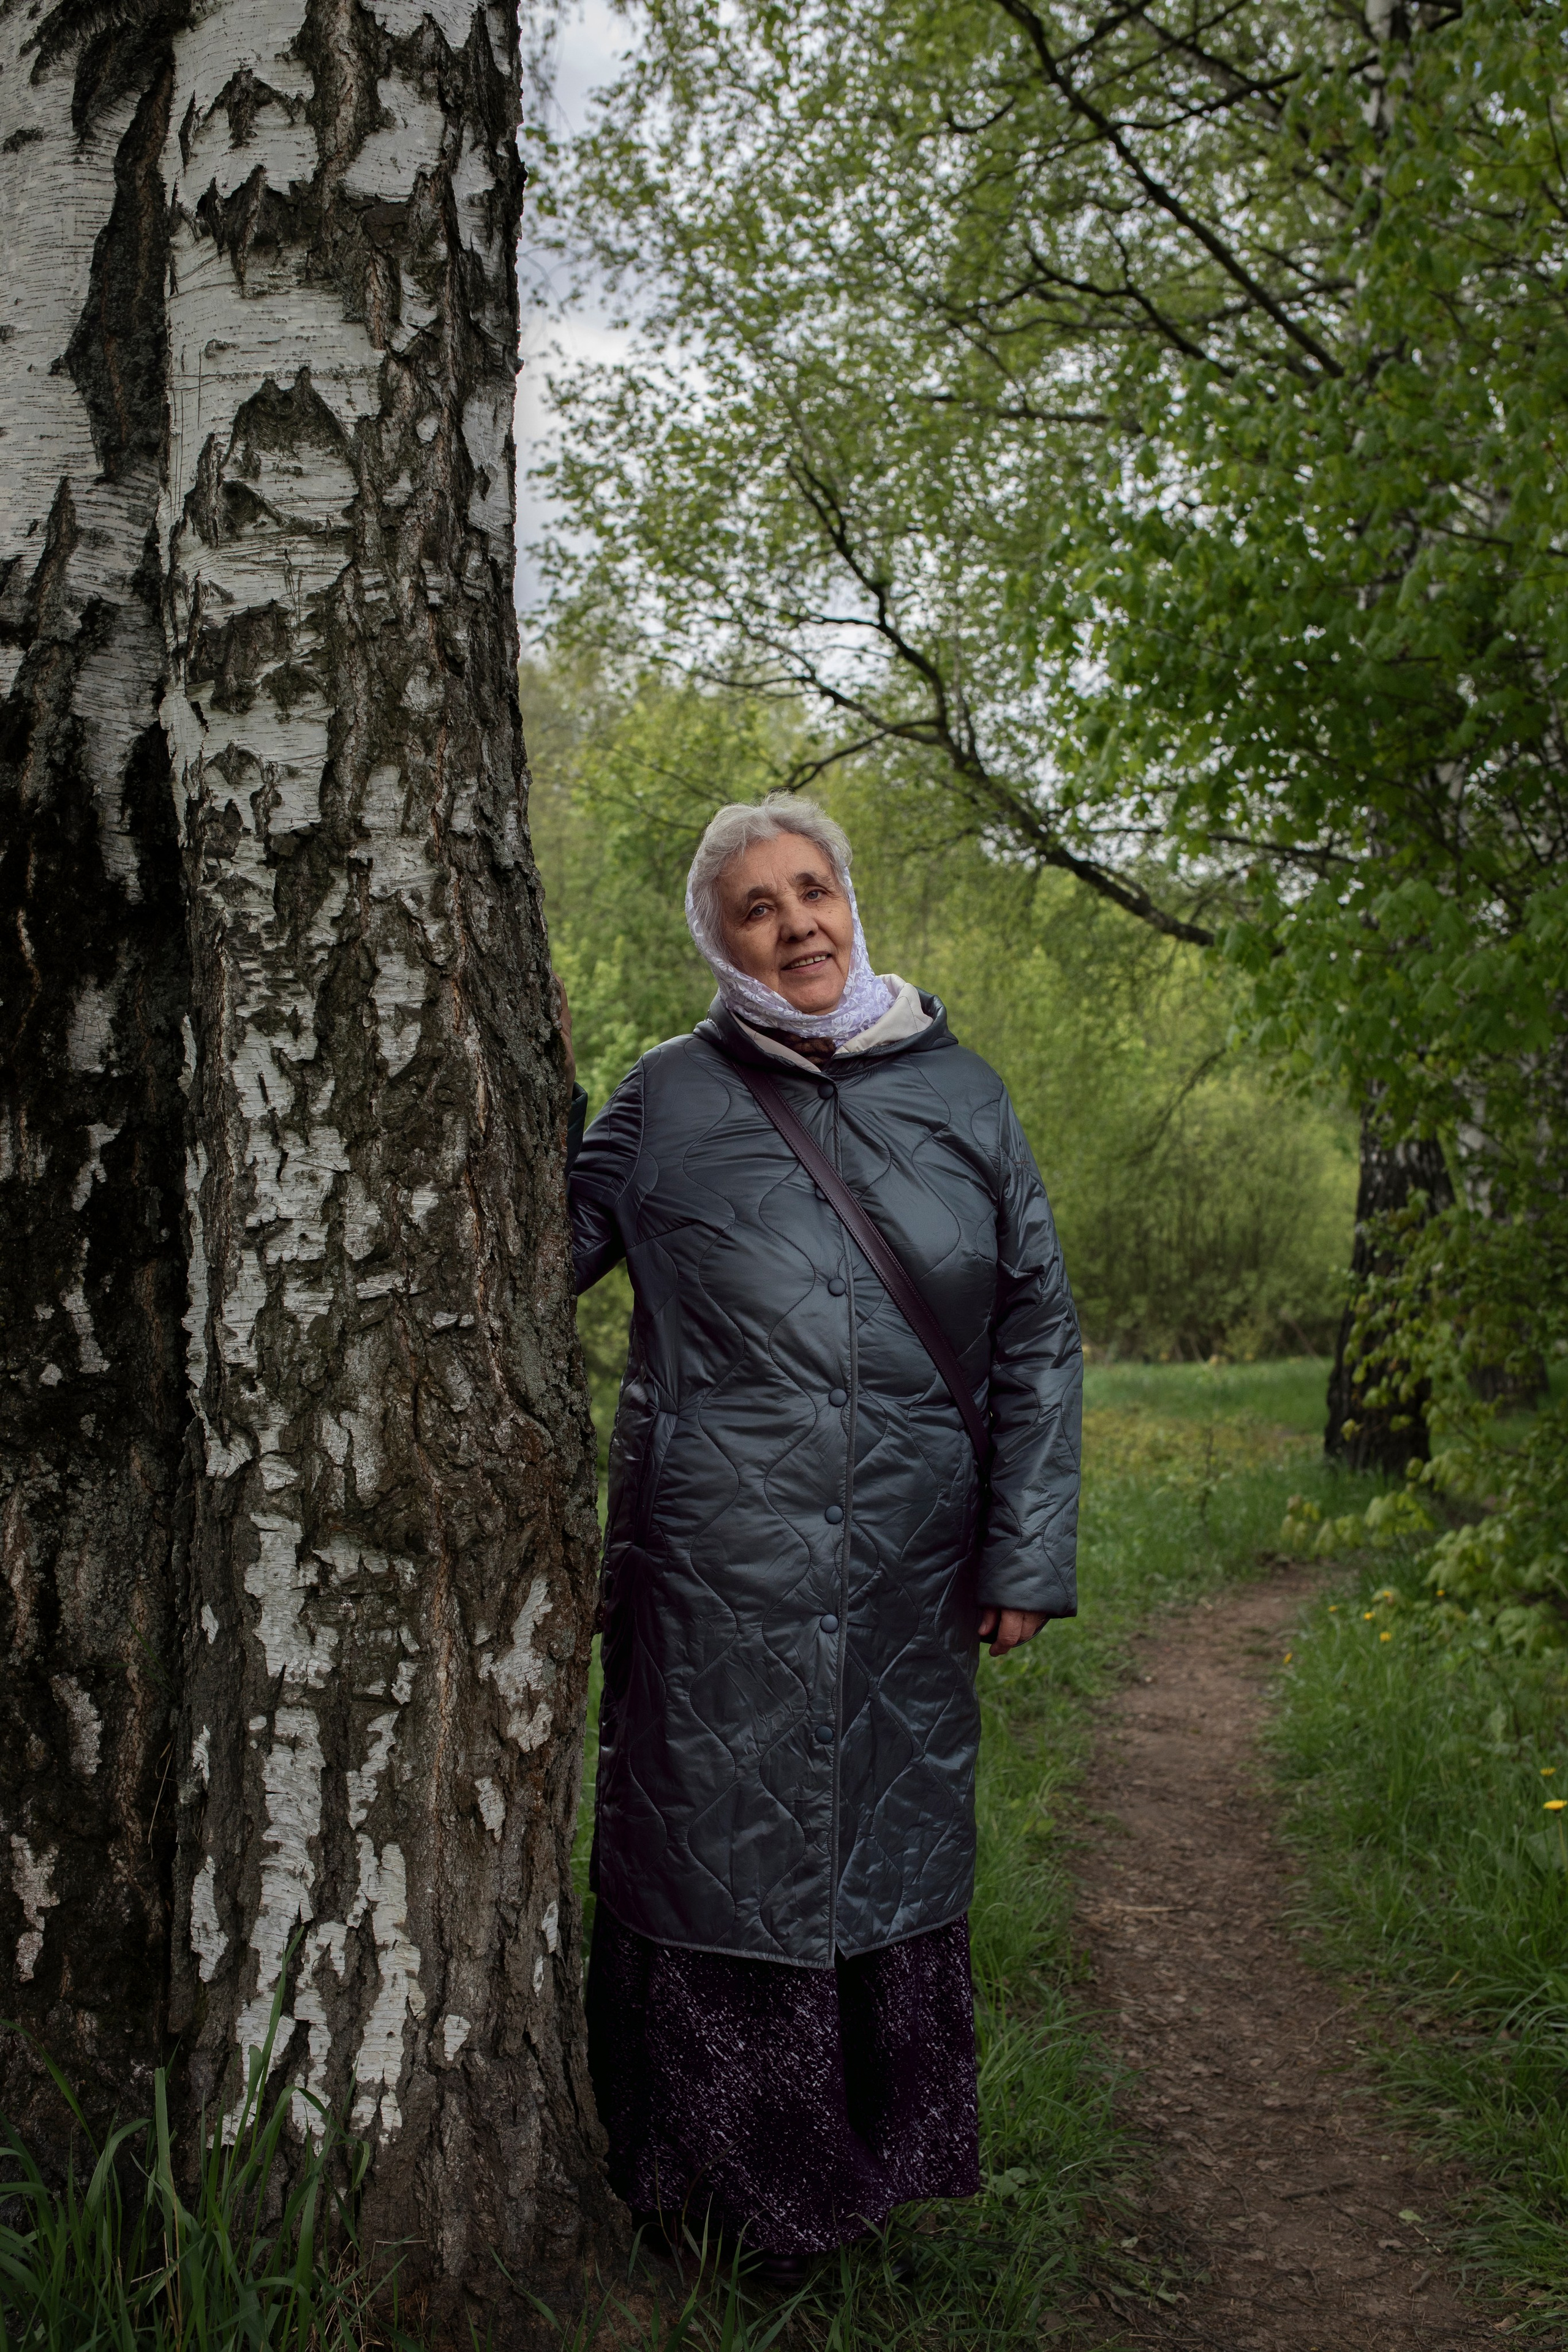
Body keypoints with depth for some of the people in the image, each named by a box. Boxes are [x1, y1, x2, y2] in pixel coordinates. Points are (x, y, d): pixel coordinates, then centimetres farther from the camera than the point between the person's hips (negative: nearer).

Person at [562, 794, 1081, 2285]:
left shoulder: (957, 1095, 4)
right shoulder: (671, 1100, 0)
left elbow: (1037, 1335, 6)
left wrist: (1030, 1551, 2)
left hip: (906, 1574, 2)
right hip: (717, 1571, -2)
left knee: (891, 1859, 15)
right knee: (724, 1860, 8)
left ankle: (879, 2156, 36)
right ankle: (723, 2194, 27)